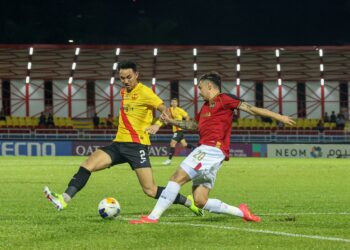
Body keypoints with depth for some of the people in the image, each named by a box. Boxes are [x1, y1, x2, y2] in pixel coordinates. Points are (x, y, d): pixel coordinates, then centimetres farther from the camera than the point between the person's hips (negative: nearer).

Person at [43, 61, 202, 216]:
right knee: (87, 165, -13)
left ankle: (189, 202, 7)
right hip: (119, 144, 7)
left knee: (150, 190, -10)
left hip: (136, 145, -7)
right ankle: (64, 200, -21)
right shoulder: (124, 92, 16)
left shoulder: (144, 92, -7)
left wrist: (158, 125, -28)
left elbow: (166, 111, -12)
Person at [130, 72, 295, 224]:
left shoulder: (223, 99, -1)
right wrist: (171, 121, 38)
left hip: (212, 149, -9)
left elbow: (251, 109, -5)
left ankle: (153, 217, -16)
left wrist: (279, 117, -9)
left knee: (177, 178, -15)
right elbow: (194, 124, 42)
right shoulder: (205, 106, 25)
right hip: (205, 150, 9)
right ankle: (241, 212, 8)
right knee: (200, 201, 2)